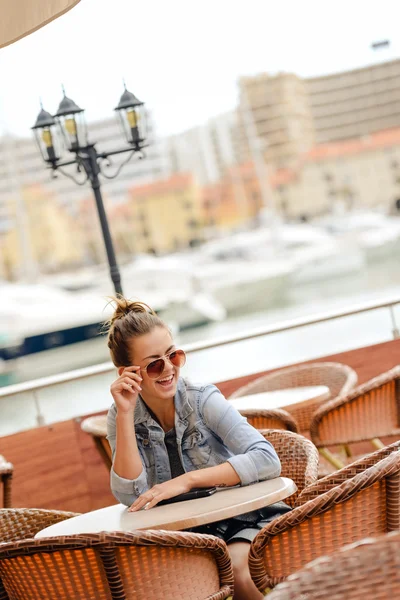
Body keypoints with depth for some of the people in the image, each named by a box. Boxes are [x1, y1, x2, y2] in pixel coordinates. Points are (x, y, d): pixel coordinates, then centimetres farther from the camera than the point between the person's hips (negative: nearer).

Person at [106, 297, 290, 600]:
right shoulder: (122, 417, -4)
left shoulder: (203, 400, -13)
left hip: (245, 519, -2)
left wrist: (187, 480, -27)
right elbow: (133, 497, -15)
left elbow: (268, 460, -22)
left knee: (236, 568, -32)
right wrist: (125, 414, -21)